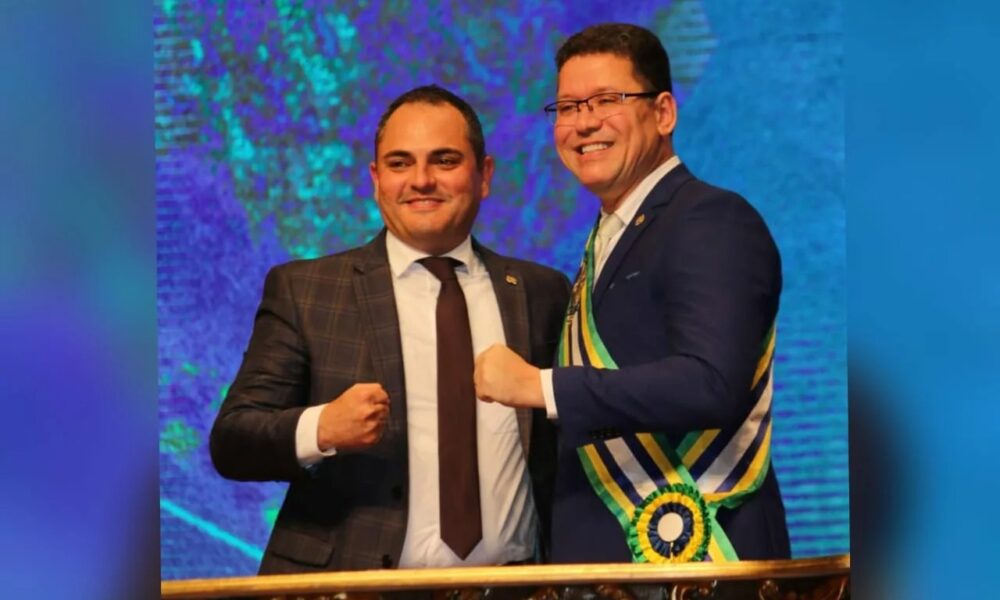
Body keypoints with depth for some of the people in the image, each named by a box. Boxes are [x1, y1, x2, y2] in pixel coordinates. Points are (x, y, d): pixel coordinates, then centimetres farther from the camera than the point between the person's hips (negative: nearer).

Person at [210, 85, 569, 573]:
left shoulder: (542, 293, 10)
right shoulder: (302, 290, 5)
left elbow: (568, 447, 17)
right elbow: (230, 442, 0)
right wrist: (319, 430, -18)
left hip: (509, 587, 1)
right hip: (350, 586, -1)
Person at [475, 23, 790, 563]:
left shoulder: (713, 222, -10)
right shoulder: (608, 239, 17)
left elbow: (711, 383, -24)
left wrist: (539, 386, -20)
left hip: (697, 559, -8)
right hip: (603, 557, 8)